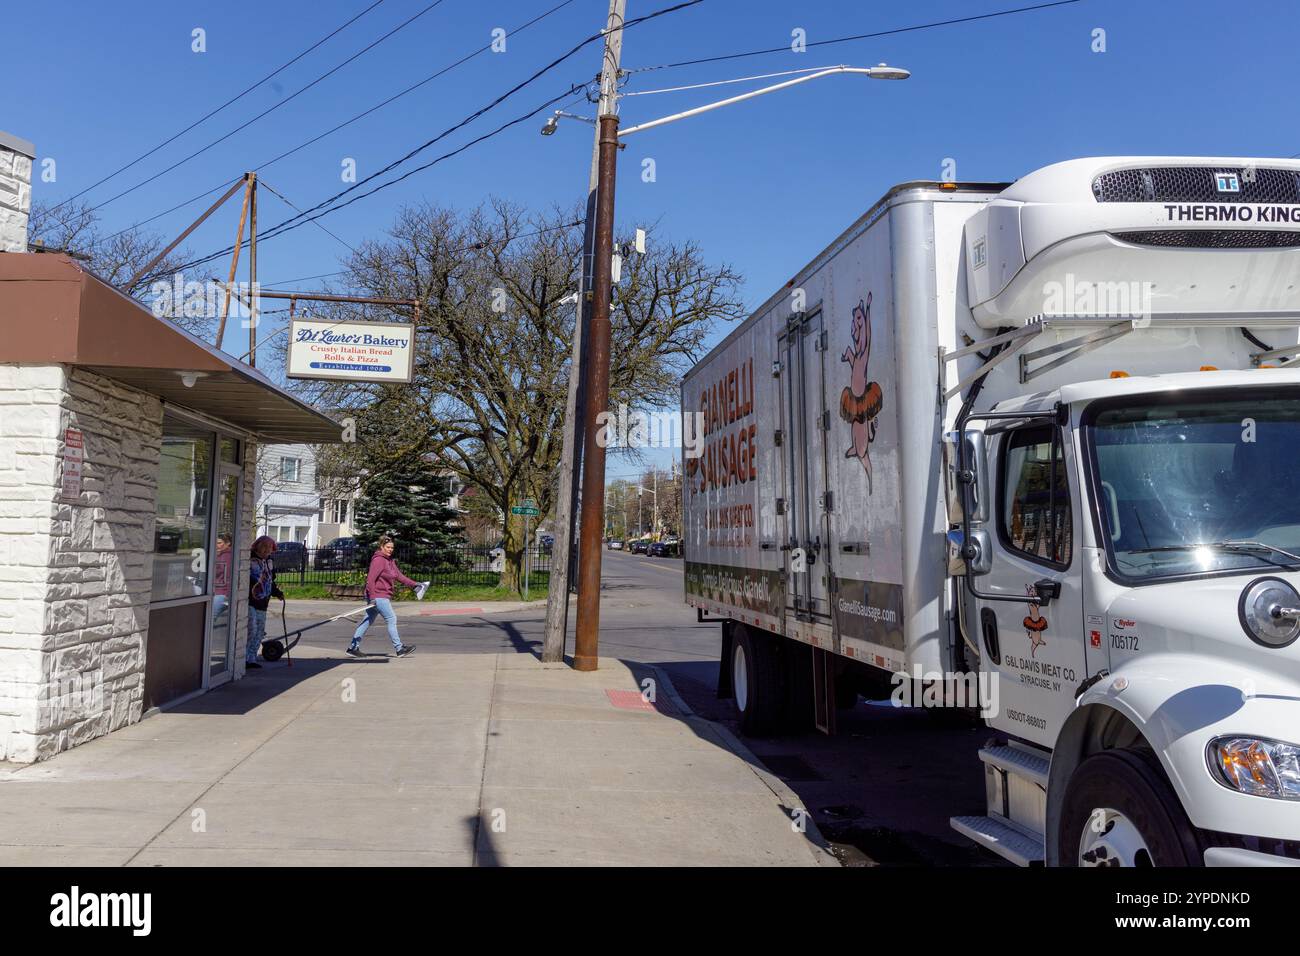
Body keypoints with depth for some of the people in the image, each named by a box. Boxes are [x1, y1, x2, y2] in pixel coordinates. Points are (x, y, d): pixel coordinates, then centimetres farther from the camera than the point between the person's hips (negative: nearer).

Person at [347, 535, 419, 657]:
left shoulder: (390, 560, 15)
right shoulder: (378, 560, -14)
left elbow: (399, 575, 17)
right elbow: (370, 579, -19)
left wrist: (413, 584, 9)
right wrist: (372, 597, -23)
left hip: (383, 596, 10)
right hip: (378, 596, -10)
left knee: (368, 621, 12)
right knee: (391, 619, -6)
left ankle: (353, 647, 18)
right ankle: (399, 649, -2)